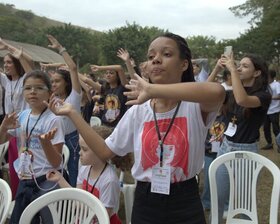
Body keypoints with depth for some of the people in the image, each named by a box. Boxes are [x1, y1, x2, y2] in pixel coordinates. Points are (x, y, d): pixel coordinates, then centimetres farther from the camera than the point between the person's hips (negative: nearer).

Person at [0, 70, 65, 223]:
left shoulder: (53, 120, -14)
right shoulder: (21, 116, 3)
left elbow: (56, 163, -16)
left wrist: (45, 142, -34)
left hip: (46, 182, -6)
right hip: (24, 182, 6)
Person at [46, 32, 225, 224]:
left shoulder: (195, 106, -12)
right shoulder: (138, 111, 0)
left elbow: (217, 91, -36)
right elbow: (105, 151, 4)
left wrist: (152, 90, -36)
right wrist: (72, 113, 3)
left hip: (185, 206, -3)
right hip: (145, 205, 3)